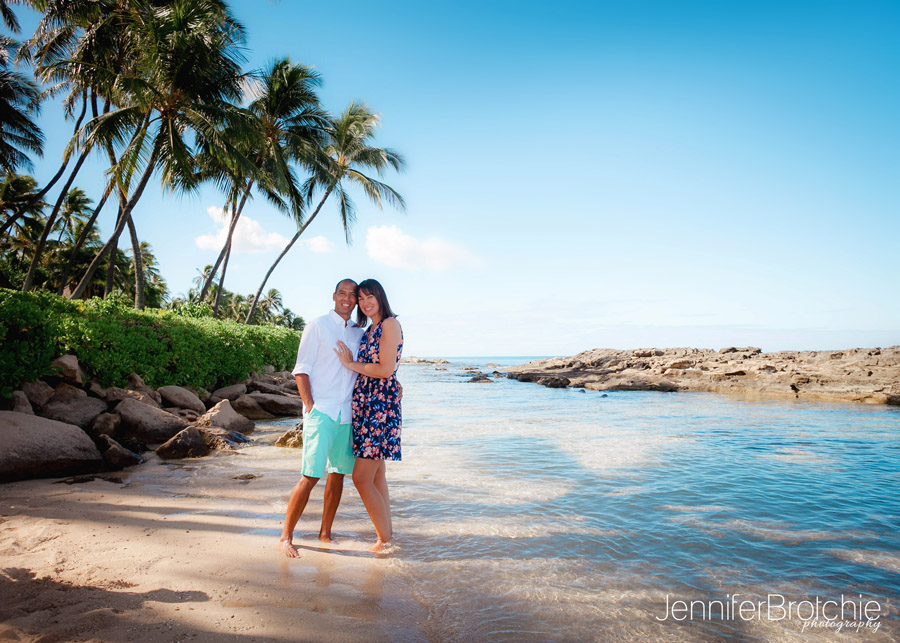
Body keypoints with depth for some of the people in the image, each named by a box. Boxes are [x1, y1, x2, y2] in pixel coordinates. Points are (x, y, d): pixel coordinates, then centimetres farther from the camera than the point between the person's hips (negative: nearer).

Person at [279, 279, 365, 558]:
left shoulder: (359, 333, 14)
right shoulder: (318, 325, -1)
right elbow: (301, 370, -5)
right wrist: (310, 406, -12)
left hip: (347, 414, 5)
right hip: (321, 411, -5)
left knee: (338, 473, 10)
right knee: (311, 476, -7)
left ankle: (325, 532, 24)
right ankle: (286, 537, 7)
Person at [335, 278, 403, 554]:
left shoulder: (390, 324, -9)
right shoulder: (368, 330, 18)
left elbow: (386, 370, -17)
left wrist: (351, 364, -7)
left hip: (381, 406, -9)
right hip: (366, 406, 9)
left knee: (361, 478, -8)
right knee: (376, 474, 14)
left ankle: (385, 539, 4)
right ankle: (387, 532, 25)